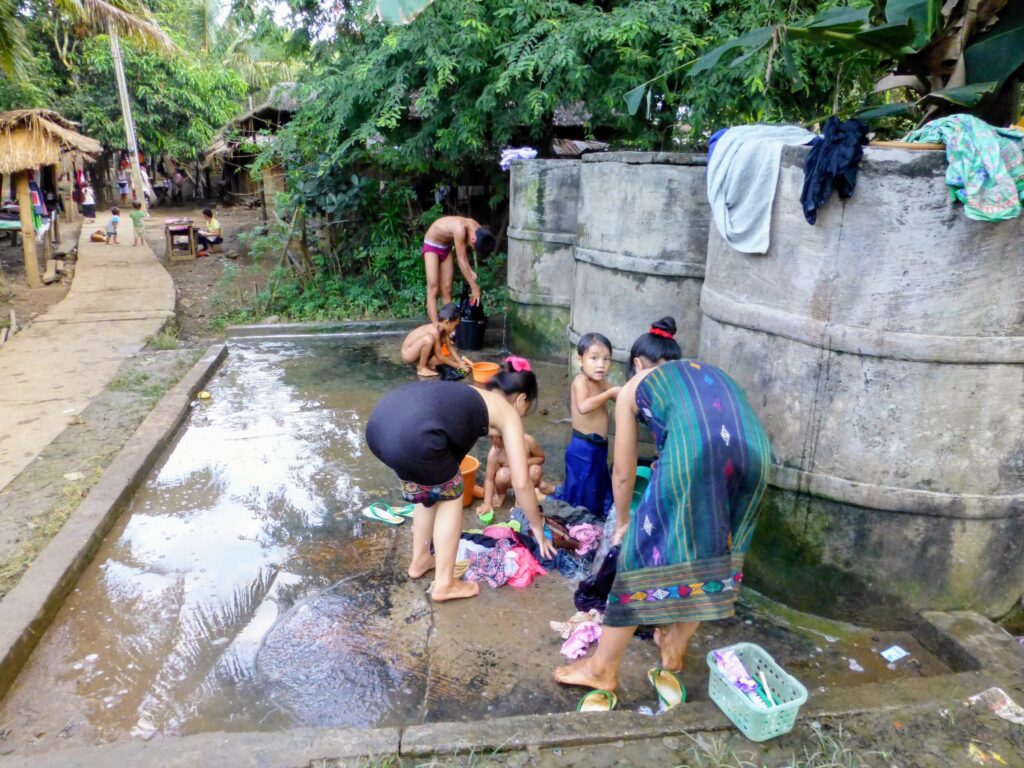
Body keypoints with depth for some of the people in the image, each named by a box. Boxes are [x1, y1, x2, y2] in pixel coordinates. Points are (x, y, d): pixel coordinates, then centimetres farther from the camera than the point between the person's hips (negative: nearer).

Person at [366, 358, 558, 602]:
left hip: (378, 423, 7)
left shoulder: (470, 395, 36)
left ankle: (420, 560, 42)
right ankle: (444, 583, 25)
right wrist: (538, 527, 31)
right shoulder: (508, 413, 18)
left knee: (429, 488, 30)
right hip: (412, 436, -7)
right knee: (450, 494, 19)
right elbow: (521, 482, 17)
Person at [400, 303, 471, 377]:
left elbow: (450, 347, 3)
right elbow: (438, 356, -24)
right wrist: (457, 365, -19)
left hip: (415, 353, 9)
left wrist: (460, 362, -7)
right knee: (428, 339, -36)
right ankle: (421, 368, -18)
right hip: (407, 354, -9)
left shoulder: (443, 328, -4)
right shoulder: (434, 331, -29)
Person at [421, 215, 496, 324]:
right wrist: (474, 287, -28)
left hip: (446, 247, 7)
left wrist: (470, 271, -14)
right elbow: (461, 261, -32)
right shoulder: (460, 229, -36)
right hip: (432, 245, -7)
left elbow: (463, 254, 1)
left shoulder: (477, 229, -13)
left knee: (446, 289, 4)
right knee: (433, 289, -12)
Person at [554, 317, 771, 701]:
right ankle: (674, 649, 41)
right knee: (715, 554, 23)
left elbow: (623, 474, 30)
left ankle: (602, 668, 23)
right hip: (755, 453, 5)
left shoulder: (635, 386, 26)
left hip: (690, 454, -5)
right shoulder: (713, 372, 38)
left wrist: (622, 521, 49)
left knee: (646, 551, 10)